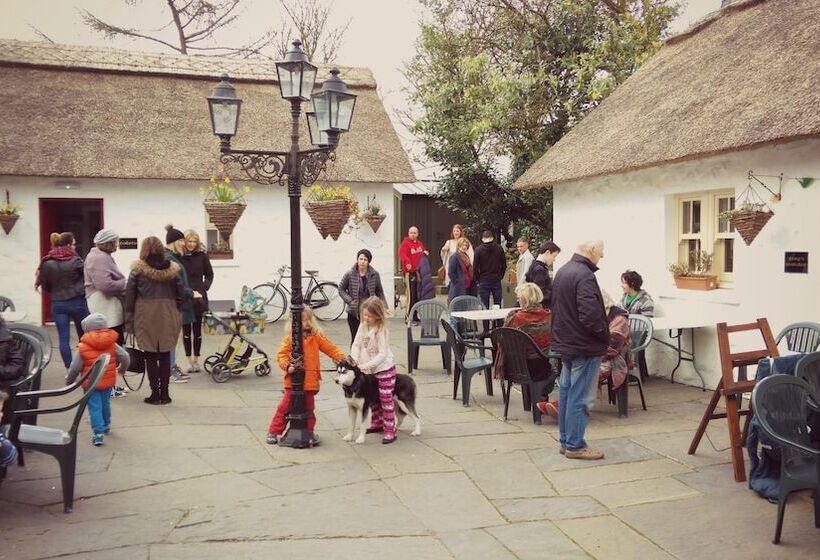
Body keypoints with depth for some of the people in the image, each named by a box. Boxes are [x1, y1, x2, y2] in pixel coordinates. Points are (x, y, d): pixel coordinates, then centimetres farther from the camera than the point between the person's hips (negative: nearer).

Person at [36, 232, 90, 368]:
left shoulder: (47, 263, -3)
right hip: (77, 302, -2)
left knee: (64, 338, 3)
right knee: (84, 336, 14)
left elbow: (45, 285, 4)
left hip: (57, 304, 2)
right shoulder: (75, 261, -11)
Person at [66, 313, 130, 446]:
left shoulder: (82, 347, -12)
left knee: (94, 407, 0)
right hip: (108, 381, 4)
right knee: (105, 403, 22)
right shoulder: (112, 344, -2)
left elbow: (75, 368, -9)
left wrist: (69, 380, 9)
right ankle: (106, 426, 40)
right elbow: (125, 358, 0)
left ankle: (98, 433, -8)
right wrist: (122, 369, 21)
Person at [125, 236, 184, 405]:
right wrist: (177, 316, 11)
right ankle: (164, 394, 12)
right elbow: (181, 293, 4)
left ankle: (155, 393, 7)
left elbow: (129, 296, -4)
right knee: (165, 356, 9)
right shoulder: (172, 269, 4)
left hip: (146, 317, -2)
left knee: (150, 356, 6)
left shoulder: (137, 270, -3)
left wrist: (129, 321, 1)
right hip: (168, 318, 2)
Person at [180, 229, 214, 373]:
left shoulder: (202, 255, 4)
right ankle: (189, 360, 14)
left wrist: (204, 288, -1)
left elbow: (209, 275, 13)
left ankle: (196, 360, 18)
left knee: (197, 329, 7)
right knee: (186, 330, 5)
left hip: (199, 298, 1)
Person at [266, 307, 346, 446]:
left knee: (308, 408, 14)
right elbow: (282, 355, -4)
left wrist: (342, 358, -10)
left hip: (310, 381, 2)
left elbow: (330, 348, 2)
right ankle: (273, 432, 16)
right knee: (285, 407, 5)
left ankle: (309, 432, 29)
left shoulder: (316, 336, 2)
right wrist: (287, 366, -21)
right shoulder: (289, 337, -4)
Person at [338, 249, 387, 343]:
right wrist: (350, 301, -9)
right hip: (354, 313, -1)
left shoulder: (374, 275, 0)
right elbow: (341, 289, 4)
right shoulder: (349, 274, -4)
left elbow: (379, 292, 9)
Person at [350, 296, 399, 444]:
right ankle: (377, 423, 36)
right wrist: (354, 359, -16)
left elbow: (382, 354, -24)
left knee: (386, 400, -4)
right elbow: (356, 345, 1)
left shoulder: (382, 331, -21)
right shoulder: (363, 326, -2)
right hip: (369, 371, 7)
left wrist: (366, 365, -28)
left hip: (384, 369, -7)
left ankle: (390, 431, 1)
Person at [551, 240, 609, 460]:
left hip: (564, 343, 10)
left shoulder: (562, 271, 10)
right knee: (580, 397, -1)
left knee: (566, 392, 16)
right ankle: (575, 446, 6)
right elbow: (590, 315, -26)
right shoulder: (584, 275, -21)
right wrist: (605, 335, -11)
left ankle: (566, 441, 25)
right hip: (584, 346, -10)